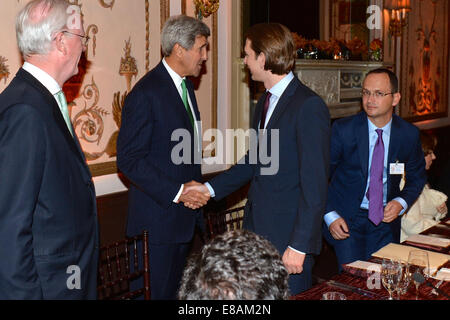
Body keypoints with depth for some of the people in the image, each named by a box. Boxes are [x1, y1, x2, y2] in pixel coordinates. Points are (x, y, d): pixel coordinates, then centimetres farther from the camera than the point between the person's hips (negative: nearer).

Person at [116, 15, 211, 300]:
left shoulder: (185, 86, 12)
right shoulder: (146, 93, -16)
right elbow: (129, 159, -19)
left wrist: (195, 187, 8)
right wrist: (176, 192, -20)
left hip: (185, 211, 8)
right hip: (159, 215, -8)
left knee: (178, 287, 17)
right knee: (159, 291, 4)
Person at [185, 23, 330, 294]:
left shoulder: (309, 106, -17)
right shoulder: (266, 101, 12)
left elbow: (315, 184, -19)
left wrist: (299, 246, -19)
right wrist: (211, 188, 13)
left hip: (288, 237, -8)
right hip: (257, 227, 8)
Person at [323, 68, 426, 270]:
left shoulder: (409, 134, -3)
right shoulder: (343, 129, -11)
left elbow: (417, 177, 11)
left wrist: (401, 202, -7)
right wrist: (330, 216, -11)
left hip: (386, 218, 2)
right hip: (346, 219, -2)